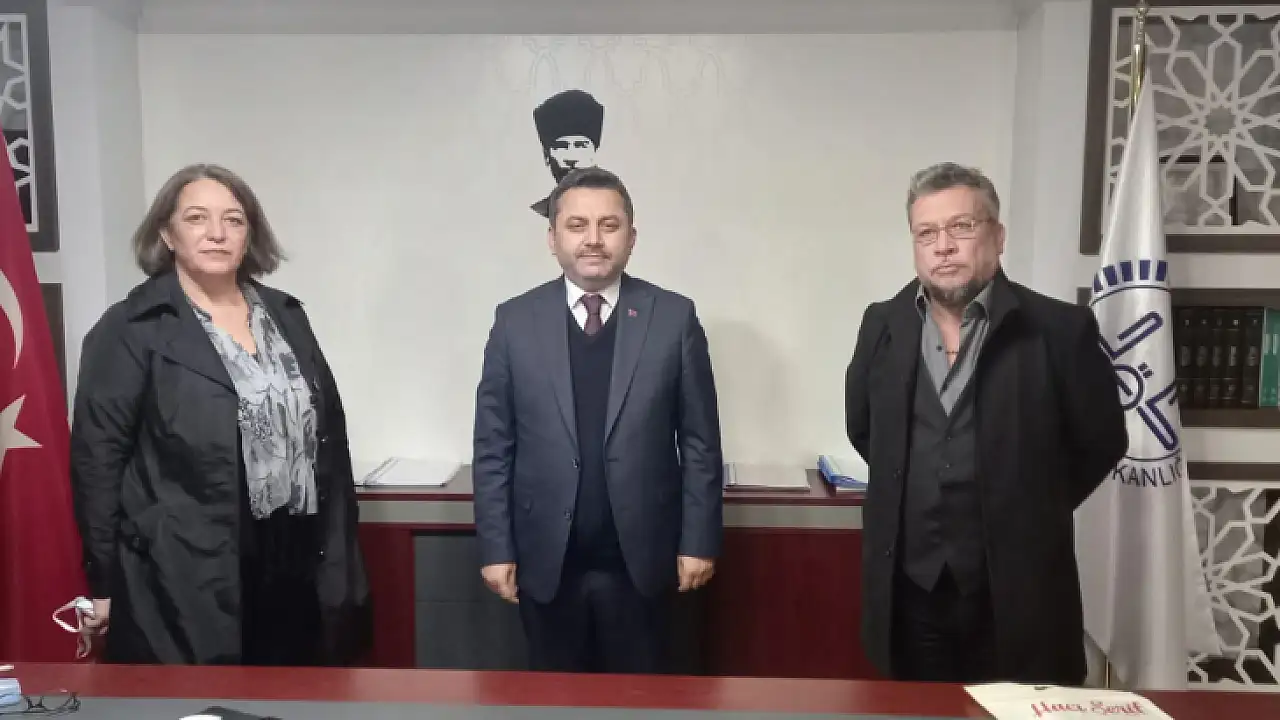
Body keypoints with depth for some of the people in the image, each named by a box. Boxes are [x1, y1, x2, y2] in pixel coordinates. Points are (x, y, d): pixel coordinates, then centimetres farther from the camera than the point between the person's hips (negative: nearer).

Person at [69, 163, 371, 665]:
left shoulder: (285, 314, 9)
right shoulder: (132, 329, -5)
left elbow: (328, 435, 11)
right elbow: (97, 457, -6)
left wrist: (341, 557, 10)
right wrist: (105, 583, -7)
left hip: (297, 569, 5)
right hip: (186, 583, -4)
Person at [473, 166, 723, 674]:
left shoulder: (674, 317, -3)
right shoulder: (515, 320, -1)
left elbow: (699, 441, -1)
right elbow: (493, 445, 0)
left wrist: (699, 540, -2)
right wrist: (496, 547, -2)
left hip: (641, 557, 0)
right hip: (546, 558, 1)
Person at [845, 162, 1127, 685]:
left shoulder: (1059, 329, -9)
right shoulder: (883, 325, 2)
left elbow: (1102, 441, 2)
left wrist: (1030, 514, 4)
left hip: (1017, 596, -2)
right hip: (909, 591, 3)